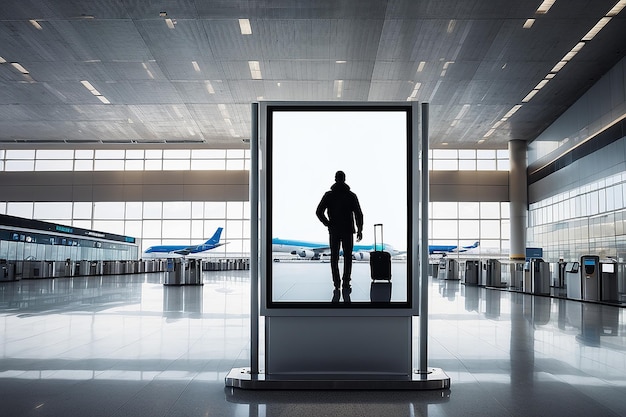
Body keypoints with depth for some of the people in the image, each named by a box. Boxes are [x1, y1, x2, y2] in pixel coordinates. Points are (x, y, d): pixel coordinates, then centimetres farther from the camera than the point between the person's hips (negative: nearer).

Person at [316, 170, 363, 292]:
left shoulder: (328, 195, -1)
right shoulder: (351, 195, -2)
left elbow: (319, 212, -8)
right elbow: (359, 214, -5)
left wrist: (327, 224, 5)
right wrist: (360, 230, 3)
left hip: (333, 231, 1)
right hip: (348, 230, 0)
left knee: (334, 257, 10)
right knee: (347, 257, 8)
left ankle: (336, 282, 6)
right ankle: (346, 283, -1)